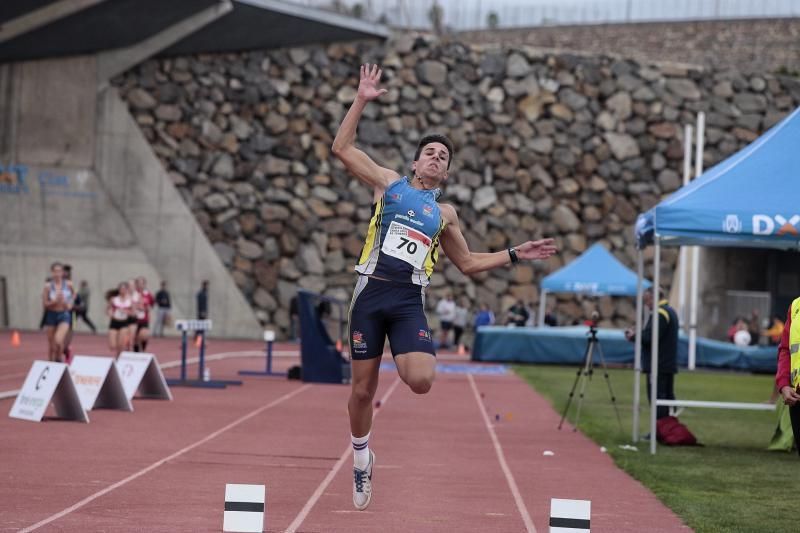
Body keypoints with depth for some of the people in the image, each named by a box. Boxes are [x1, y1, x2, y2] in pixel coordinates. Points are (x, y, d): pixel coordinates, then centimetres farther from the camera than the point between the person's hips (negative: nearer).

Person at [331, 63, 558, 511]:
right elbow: (342, 147, 7)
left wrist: (514, 255, 16)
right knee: (362, 389, 3)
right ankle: (362, 463, 24)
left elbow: (468, 263, 24)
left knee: (421, 380, -23)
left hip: (409, 301, 1)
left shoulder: (444, 214, 16)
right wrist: (362, 101, 3)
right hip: (371, 293, -1)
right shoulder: (388, 184, 12)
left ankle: (411, 358, 14)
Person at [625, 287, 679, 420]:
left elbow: (650, 337, -23)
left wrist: (634, 336, -7)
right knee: (668, 396, 12)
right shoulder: (670, 311, 18)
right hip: (669, 364, 10)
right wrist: (639, 334, 10)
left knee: (657, 398, -9)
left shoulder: (659, 313, -15)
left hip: (658, 366, -10)